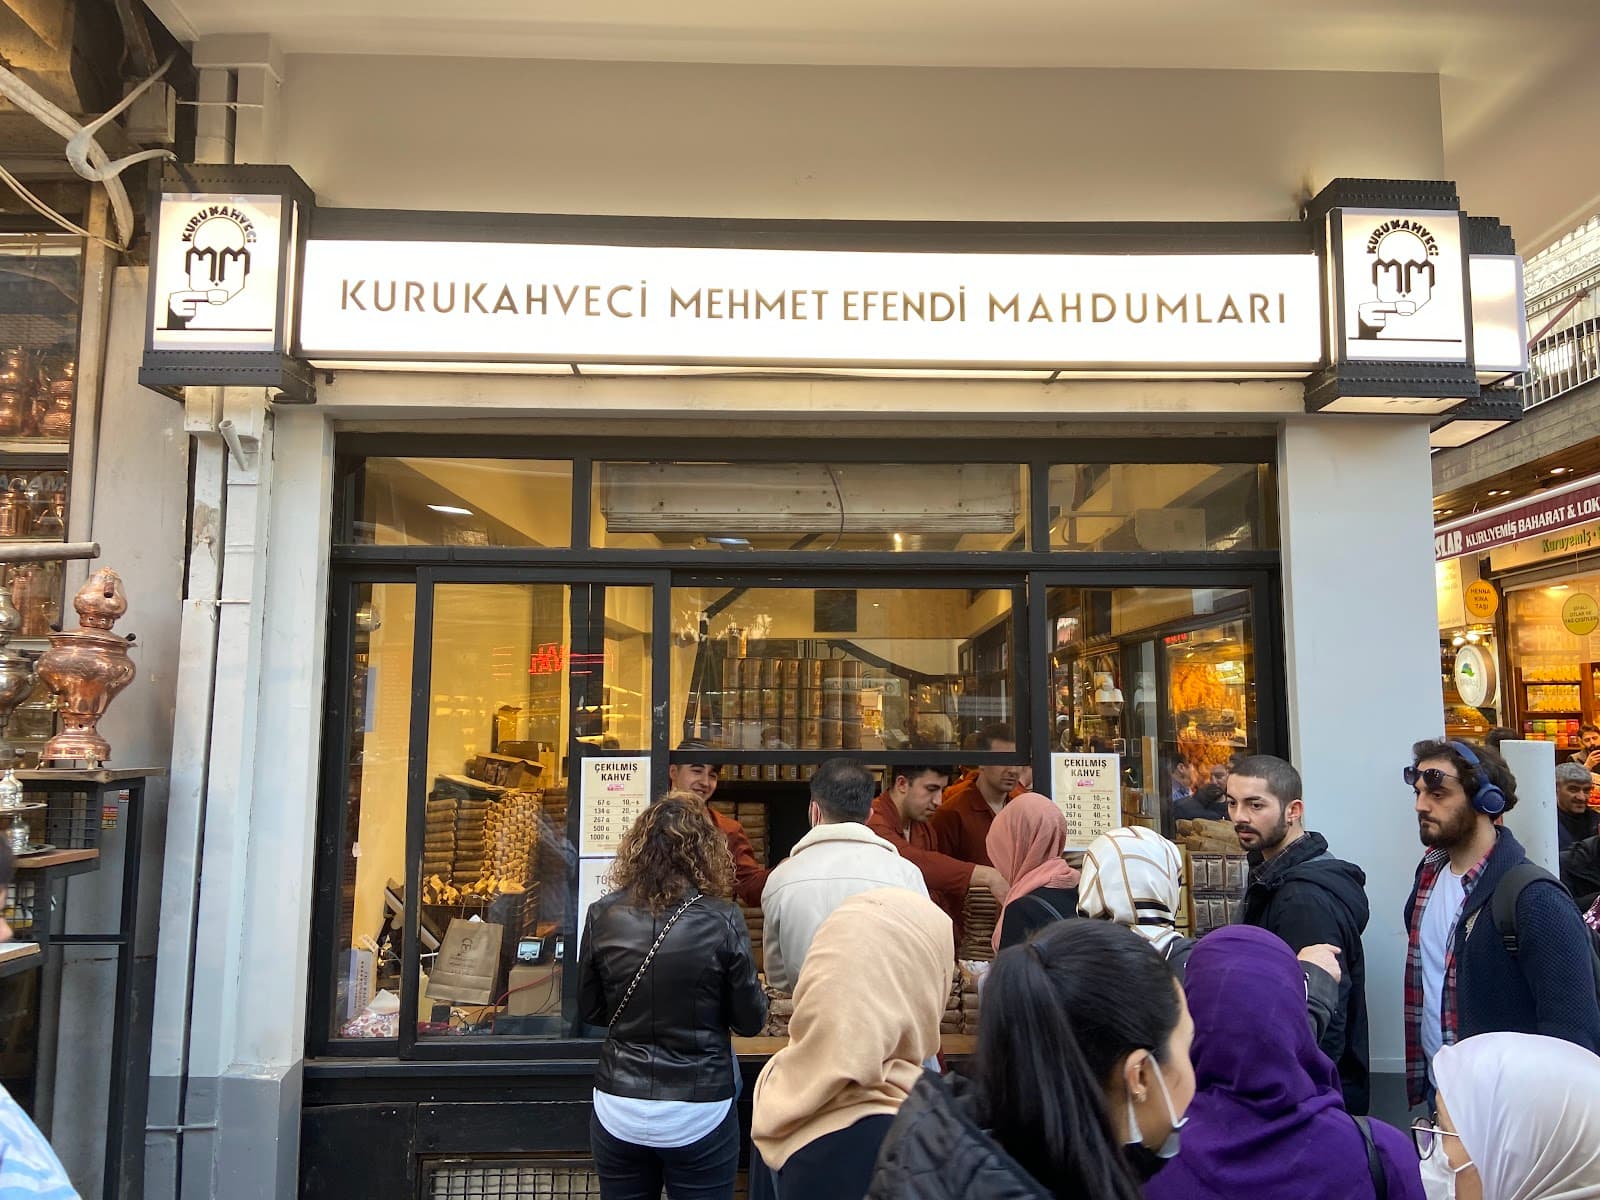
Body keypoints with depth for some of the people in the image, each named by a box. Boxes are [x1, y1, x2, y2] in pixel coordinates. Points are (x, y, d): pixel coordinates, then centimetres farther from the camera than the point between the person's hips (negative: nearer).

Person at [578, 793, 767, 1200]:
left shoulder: (603, 916, -8)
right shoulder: (722, 921, -15)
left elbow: (589, 1011, 6)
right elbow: (751, 1021, -4)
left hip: (618, 1110, 2)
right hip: (698, 1113, -2)